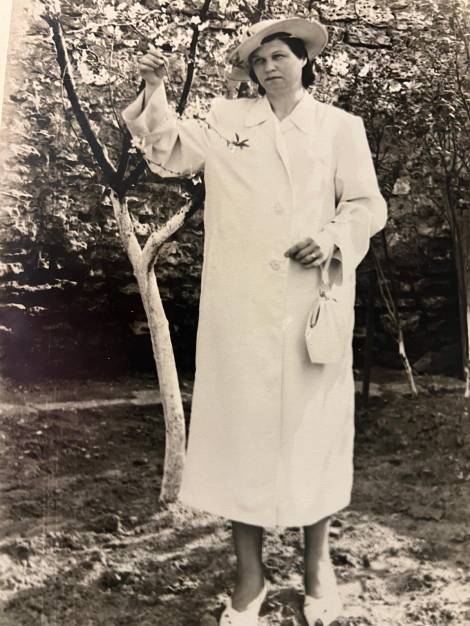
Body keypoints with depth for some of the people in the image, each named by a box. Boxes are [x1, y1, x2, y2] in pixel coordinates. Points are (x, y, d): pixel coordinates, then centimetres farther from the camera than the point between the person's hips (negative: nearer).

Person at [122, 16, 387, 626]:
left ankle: (317, 560, 24)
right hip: (239, 301, 1)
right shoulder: (227, 117, 16)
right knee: (241, 422, 2)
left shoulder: (339, 125, 11)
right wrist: (155, 91, -2)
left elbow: (366, 204, 7)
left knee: (313, 423, 4)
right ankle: (249, 574, 13)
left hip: (314, 296, -1)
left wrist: (333, 237, -11)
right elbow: (171, 155, 10)